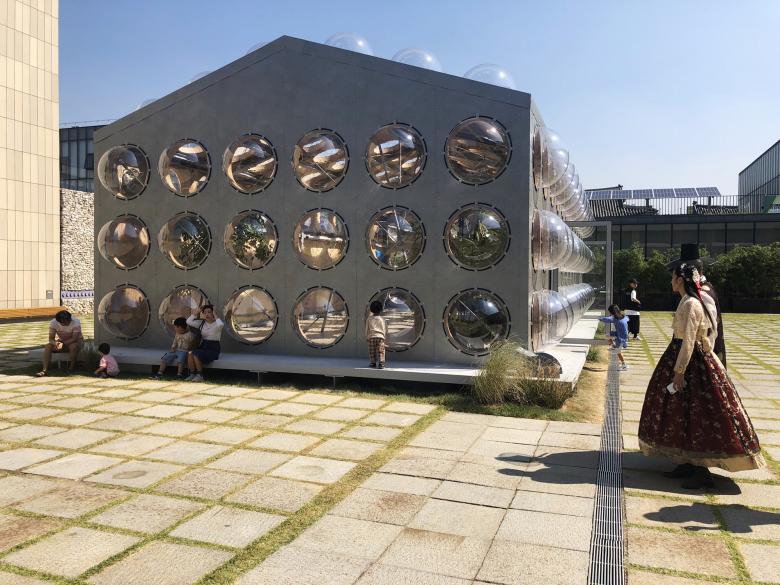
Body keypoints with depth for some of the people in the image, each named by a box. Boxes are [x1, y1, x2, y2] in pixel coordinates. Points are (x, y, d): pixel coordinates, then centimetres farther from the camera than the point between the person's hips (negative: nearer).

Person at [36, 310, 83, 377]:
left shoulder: (76, 322, -24)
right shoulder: (53, 323, -15)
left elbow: (74, 339, -28)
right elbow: (51, 339, -16)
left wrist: (62, 343, -41)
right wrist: (56, 343, -39)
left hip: (76, 342, -4)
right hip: (60, 341, 4)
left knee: (73, 346, -38)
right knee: (47, 346, -22)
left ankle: (72, 367, -19)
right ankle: (45, 370, -24)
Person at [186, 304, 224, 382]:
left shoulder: (216, 324, -6)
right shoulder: (201, 323, 11)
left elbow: (221, 325, -32)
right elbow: (188, 322, 6)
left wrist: (215, 316, -16)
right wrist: (197, 312, 3)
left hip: (213, 349, -5)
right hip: (203, 346, 6)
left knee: (196, 354, -28)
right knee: (190, 353, -23)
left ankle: (200, 376, -13)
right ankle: (192, 374, -14)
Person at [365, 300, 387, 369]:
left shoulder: (369, 319, 2)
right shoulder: (383, 319, 3)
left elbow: (367, 329, 5)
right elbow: (385, 329, 9)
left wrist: (367, 337, 13)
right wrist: (385, 336, 22)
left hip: (371, 337, 0)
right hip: (380, 337, 0)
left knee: (372, 351, 9)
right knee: (380, 351, -1)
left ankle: (373, 363, 13)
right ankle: (381, 363, -11)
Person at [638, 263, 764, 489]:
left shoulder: (691, 304, -19)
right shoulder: (687, 302, 11)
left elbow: (689, 341, -23)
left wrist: (679, 371, -22)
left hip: (693, 363, -10)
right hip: (682, 356, 10)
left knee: (695, 415, -4)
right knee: (682, 413, 14)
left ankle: (702, 472, 4)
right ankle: (687, 464, 23)